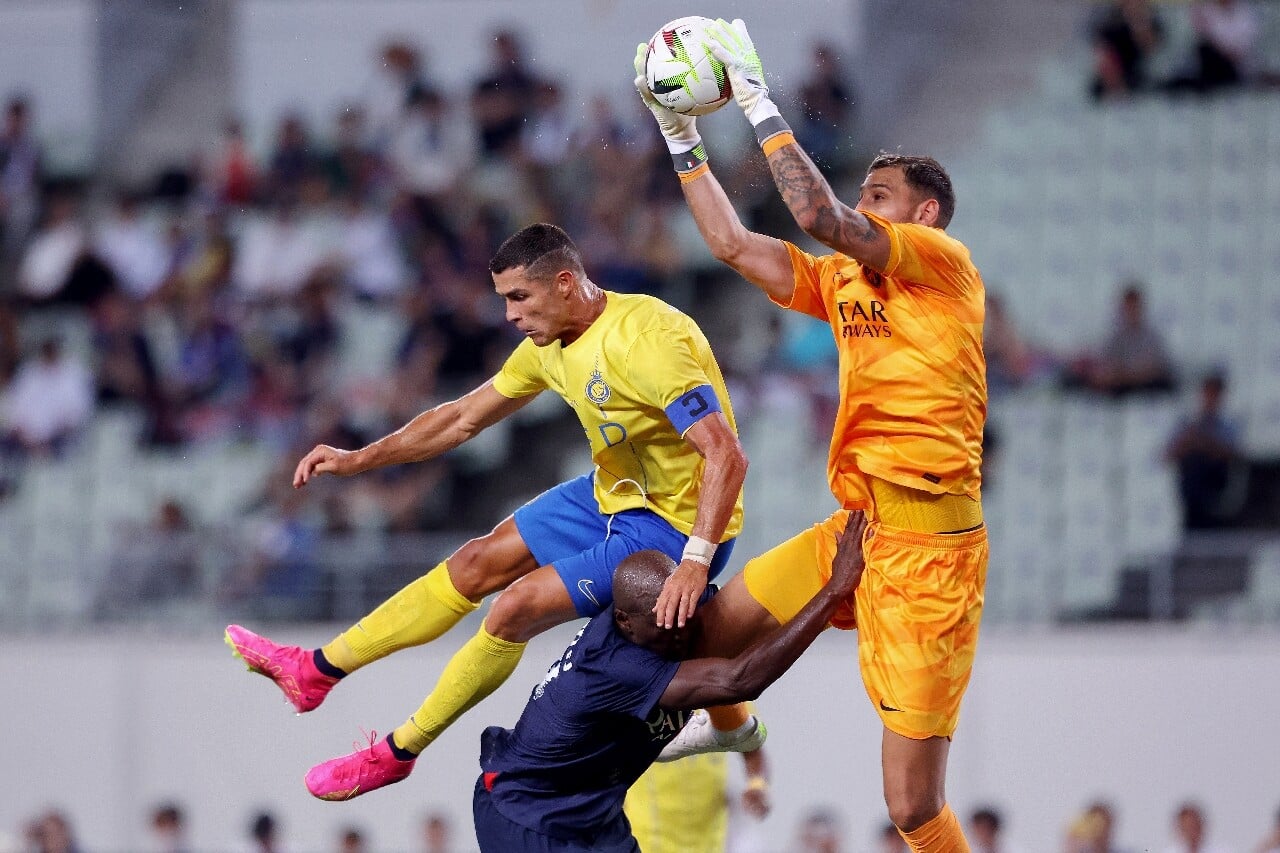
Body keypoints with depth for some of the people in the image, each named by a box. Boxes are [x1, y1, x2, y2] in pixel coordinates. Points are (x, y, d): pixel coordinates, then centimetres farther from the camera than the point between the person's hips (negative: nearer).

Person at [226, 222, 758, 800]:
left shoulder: (645, 340, -30)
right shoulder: (551, 343, -1)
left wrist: (695, 563, -42)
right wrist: (359, 460, 10)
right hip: (612, 494, 9)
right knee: (477, 563, 13)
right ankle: (316, 672, 23)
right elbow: (466, 417, 13)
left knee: (517, 607, -15)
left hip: (677, 527, -9)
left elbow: (726, 455, -34)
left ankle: (397, 753, 2)